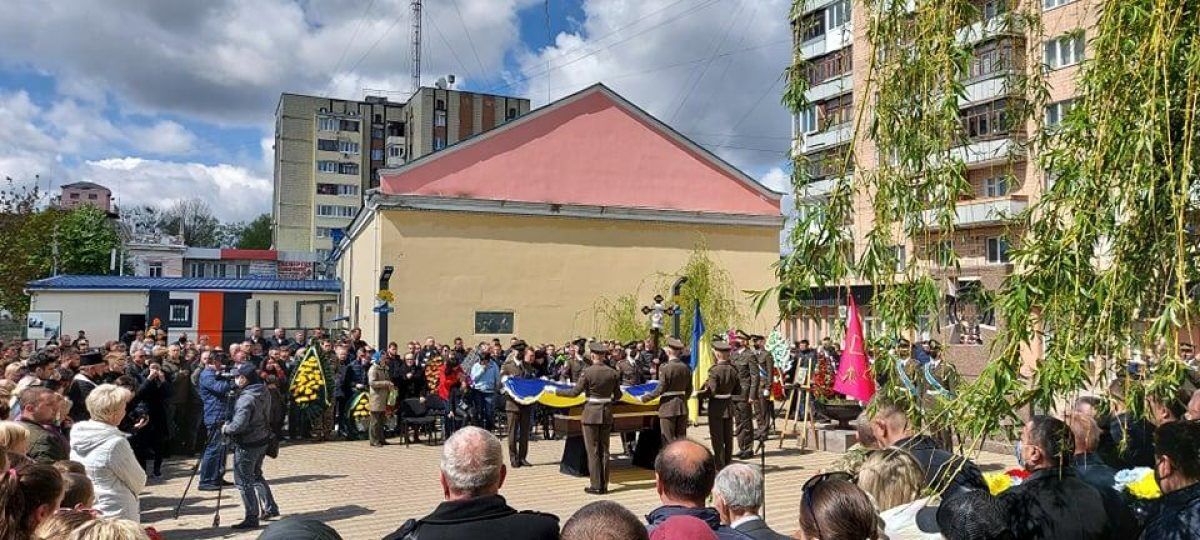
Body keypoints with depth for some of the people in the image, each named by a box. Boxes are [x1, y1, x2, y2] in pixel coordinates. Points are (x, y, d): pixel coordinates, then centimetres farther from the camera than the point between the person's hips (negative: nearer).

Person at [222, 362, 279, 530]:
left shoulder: (246, 398, -24)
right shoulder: (264, 393, 2)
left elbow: (239, 425, -30)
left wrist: (225, 429, -11)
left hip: (247, 445, -9)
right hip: (262, 440, 9)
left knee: (244, 481, 2)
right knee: (256, 475, 24)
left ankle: (252, 518, 6)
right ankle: (270, 508, 29)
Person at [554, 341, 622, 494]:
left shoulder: (587, 372, -13)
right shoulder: (613, 372, 0)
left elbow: (575, 392, -11)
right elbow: (617, 395, 6)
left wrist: (556, 391, 1)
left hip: (591, 414, -4)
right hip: (607, 413, 5)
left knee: (593, 450, 2)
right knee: (604, 449, 12)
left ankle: (596, 486, 5)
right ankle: (604, 485, 15)